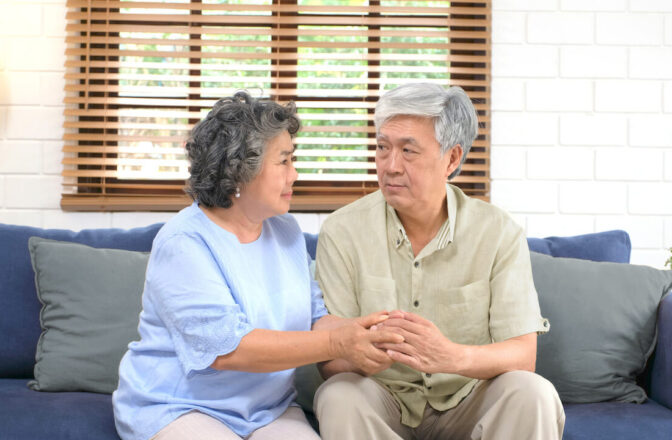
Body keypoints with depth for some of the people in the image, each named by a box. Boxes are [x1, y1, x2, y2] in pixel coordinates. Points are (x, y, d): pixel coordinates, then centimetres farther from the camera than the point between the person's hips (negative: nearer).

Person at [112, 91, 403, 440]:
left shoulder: (287, 232, 7)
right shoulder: (183, 242, -16)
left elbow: (315, 317, 7)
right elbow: (225, 348, -25)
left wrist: (357, 331, -17)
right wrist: (335, 344, -30)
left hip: (269, 408, 6)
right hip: (175, 408, -5)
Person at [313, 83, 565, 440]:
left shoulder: (499, 233, -8)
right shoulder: (341, 232, -9)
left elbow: (523, 354, -14)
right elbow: (330, 363, -13)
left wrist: (453, 356, -36)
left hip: (468, 400, 0)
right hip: (384, 397, 0)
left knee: (533, 393, -28)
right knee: (338, 396, -31)